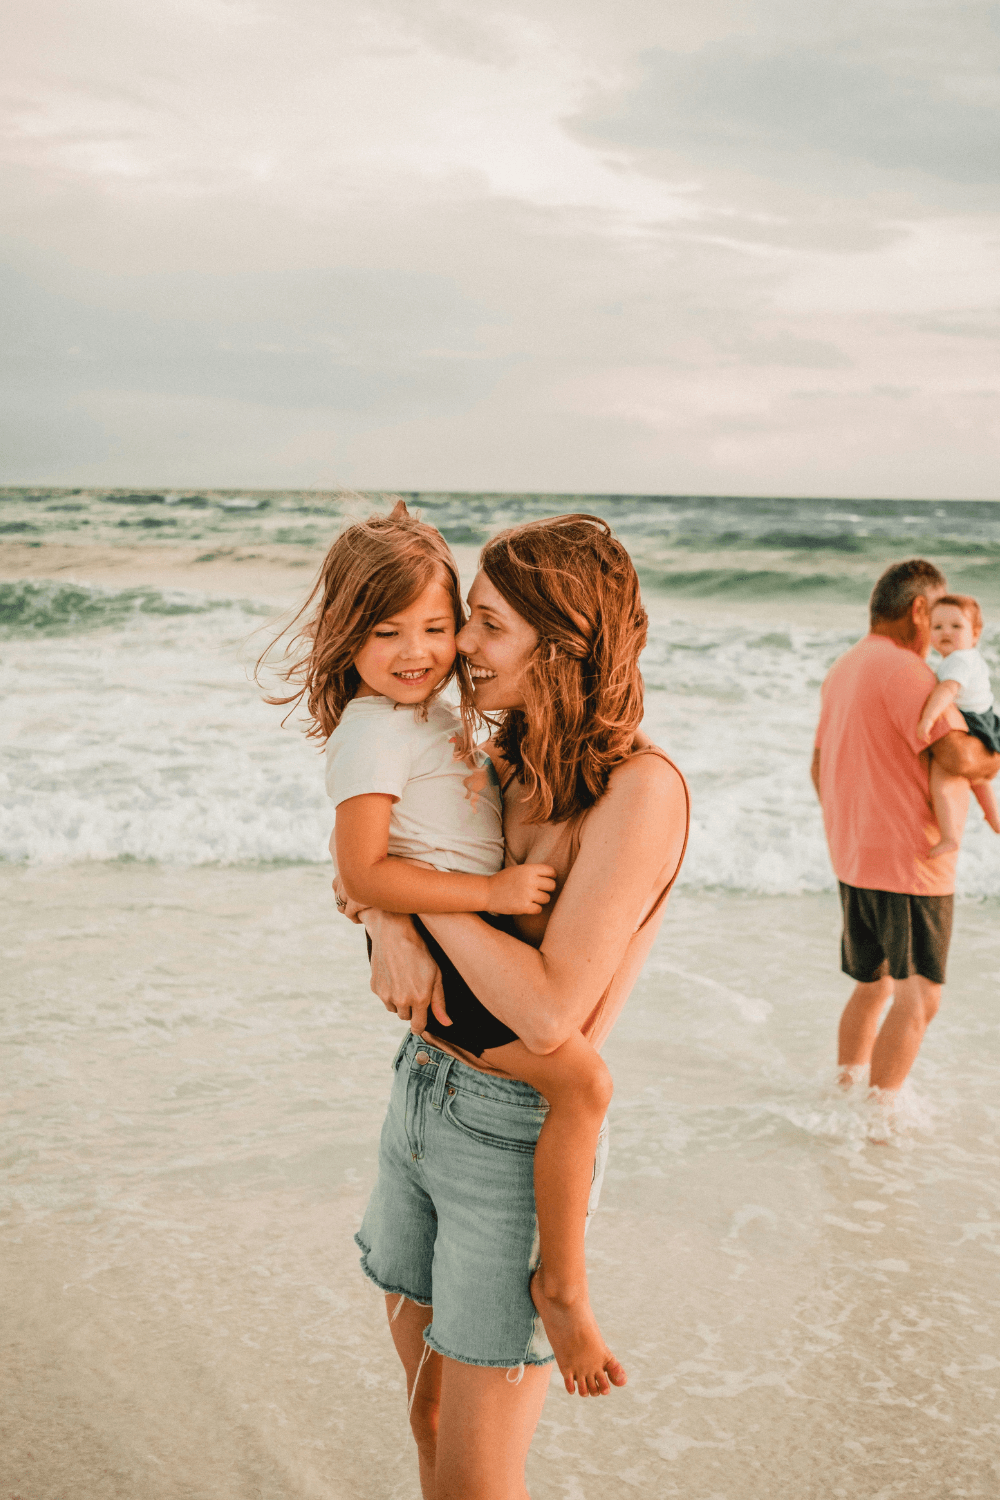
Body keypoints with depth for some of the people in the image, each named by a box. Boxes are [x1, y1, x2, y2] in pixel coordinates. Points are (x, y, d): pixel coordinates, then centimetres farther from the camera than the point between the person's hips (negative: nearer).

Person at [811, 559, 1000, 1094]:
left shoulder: (843, 669, 14)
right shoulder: (903, 670, -16)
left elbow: (819, 764, 22)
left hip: (853, 858, 9)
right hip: (908, 861, -9)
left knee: (873, 984, 20)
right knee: (918, 996, -2)